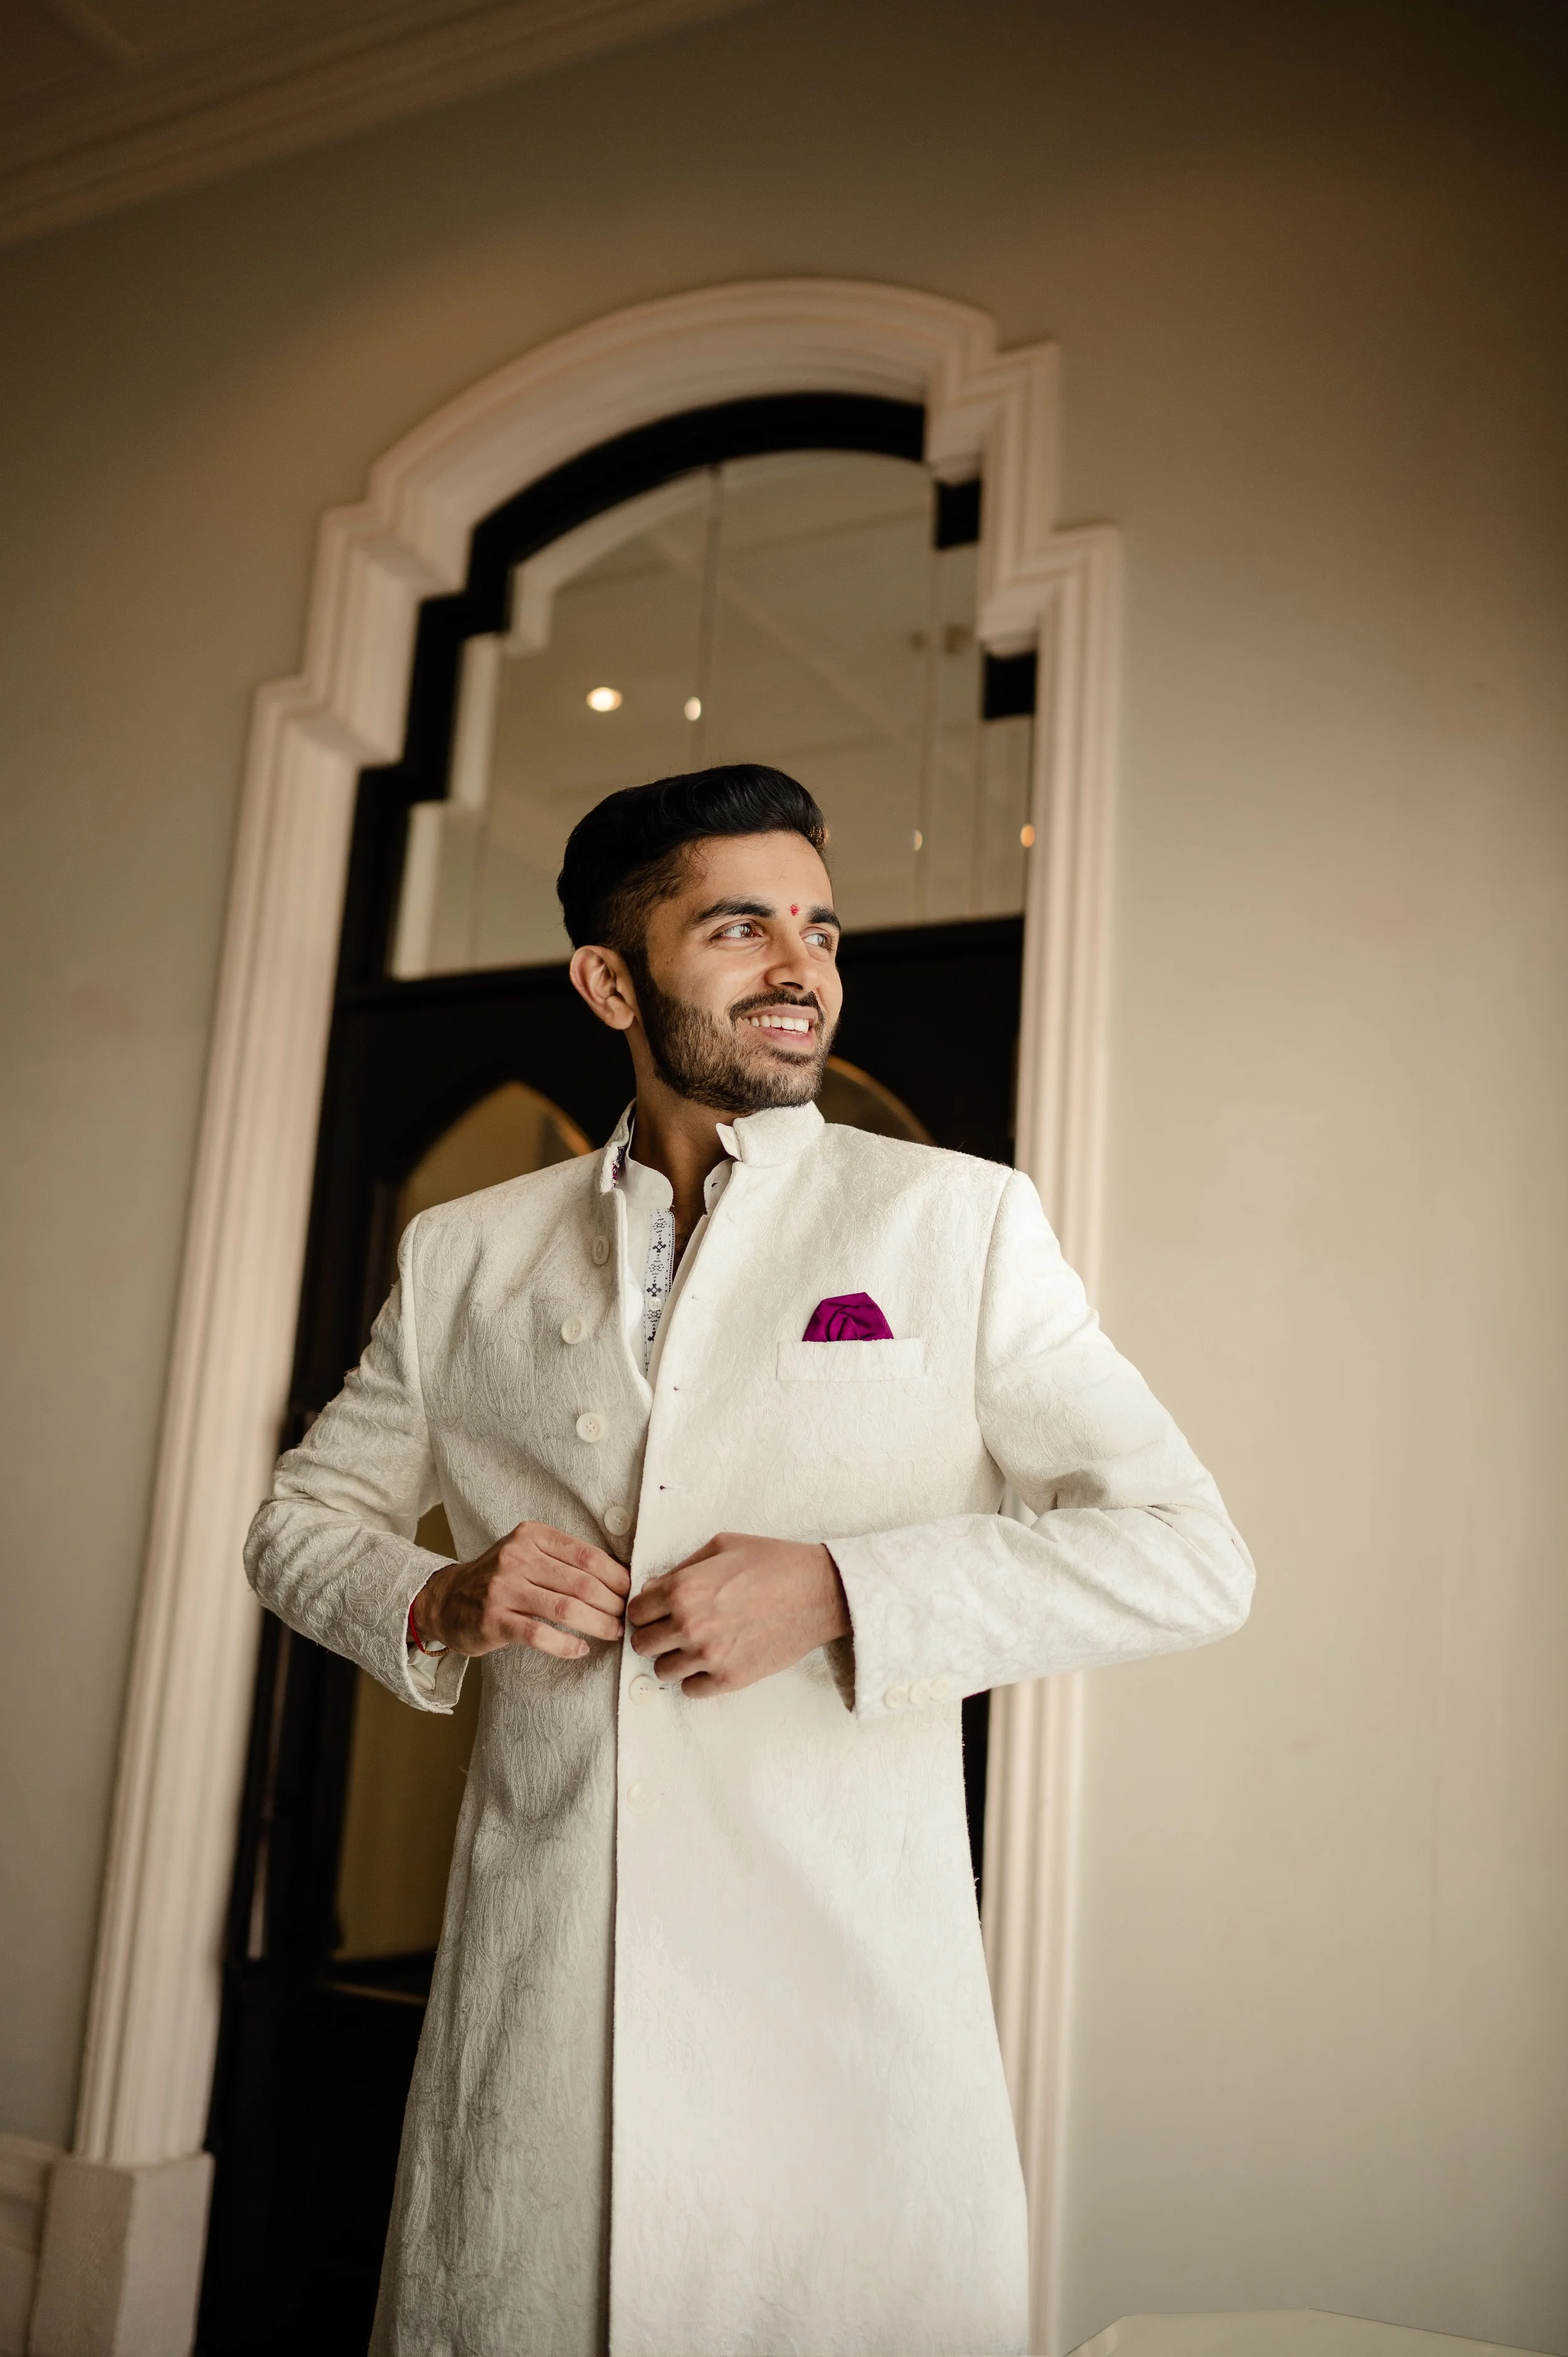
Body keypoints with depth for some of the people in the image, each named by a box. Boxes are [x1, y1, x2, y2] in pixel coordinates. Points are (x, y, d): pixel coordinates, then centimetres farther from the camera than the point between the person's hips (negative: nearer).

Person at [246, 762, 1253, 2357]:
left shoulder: (961, 1223, 0)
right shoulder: (462, 1254, 8)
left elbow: (1191, 1557, -3)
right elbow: (302, 1518, 18)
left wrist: (841, 1590, -15)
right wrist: (438, 1604, -5)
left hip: (846, 1997, -1)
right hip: (530, 2001, 2)